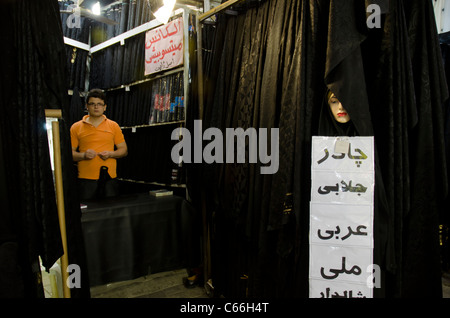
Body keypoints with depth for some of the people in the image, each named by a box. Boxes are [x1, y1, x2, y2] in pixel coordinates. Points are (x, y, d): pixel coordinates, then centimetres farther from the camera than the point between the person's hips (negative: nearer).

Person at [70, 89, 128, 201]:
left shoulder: (113, 126, 8)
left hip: (109, 177, 1)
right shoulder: (76, 127, 6)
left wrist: (110, 154, -8)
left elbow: (124, 150, 10)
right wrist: (83, 155, -14)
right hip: (86, 178, -1)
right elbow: (70, 152, 5)